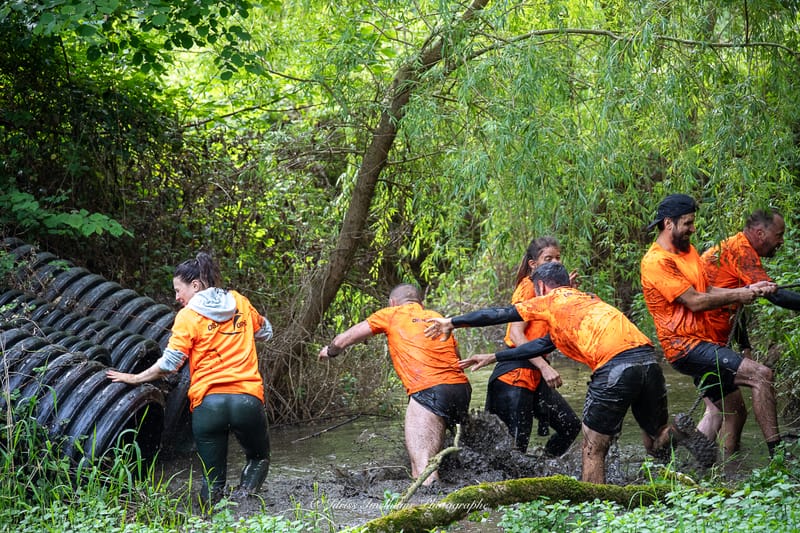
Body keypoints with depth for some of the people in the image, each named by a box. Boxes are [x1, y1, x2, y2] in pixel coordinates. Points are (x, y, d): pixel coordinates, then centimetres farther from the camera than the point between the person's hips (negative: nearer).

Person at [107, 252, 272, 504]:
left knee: (213, 477, 14)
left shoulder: (188, 316, 0)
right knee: (259, 458, 22)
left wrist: (134, 378, 7)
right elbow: (265, 331, 27)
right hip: (247, 398, 2)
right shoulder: (240, 302, 12)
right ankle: (245, 493, -4)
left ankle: (212, 500, -14)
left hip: (207, 401, -2)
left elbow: (169, 364, -5)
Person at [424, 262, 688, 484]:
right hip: (648, 358, 7)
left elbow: (500, 314, 22)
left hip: (615, 366, -7)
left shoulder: (553, 299, 16)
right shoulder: (586, 300, 36)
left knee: (593, 450, 6)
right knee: (657, 441, 20)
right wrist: (493, 358, 43)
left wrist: (452, 322, 34)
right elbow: (546, 343, 39)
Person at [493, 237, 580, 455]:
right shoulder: (529, 286, -10)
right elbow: (516, 334, -20)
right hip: (515, 373, -9)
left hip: (536, 376, 9)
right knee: (517, 445, -9)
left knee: (571, 426, 9)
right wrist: (545, 368, -26)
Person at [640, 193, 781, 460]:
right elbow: (694, 301, -17)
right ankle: (777, 453, -19)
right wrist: (738, 296, -9)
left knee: (733, 413, 11)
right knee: (761, 375, -20)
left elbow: (709, 290, 11)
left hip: (706, 341, 10)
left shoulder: (688, 250, 16)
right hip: (686, 347, -10)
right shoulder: (656, 262, -14)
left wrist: (750, 289, -3)